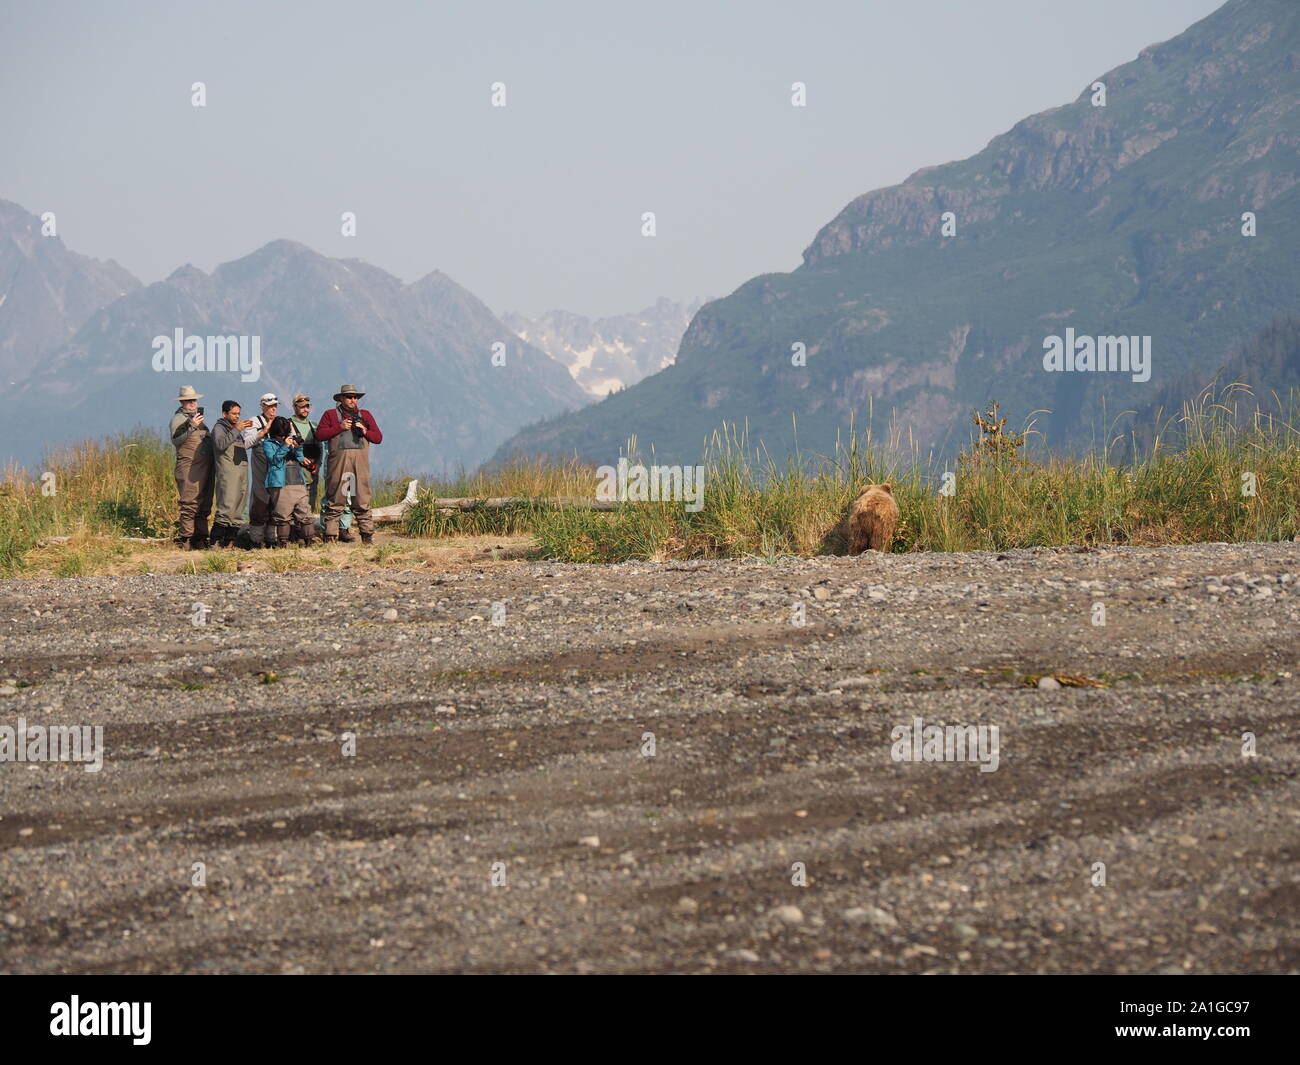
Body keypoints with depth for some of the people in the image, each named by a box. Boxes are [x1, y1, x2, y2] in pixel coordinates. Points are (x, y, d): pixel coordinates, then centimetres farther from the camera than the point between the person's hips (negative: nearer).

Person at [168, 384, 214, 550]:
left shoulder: (197, 417, 22)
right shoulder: (178, 418, -3)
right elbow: (176, 441, -18)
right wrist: (192, 427, -26)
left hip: (205, 467, 9)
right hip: (189, 468, -9)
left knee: (204, 505, 9)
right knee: (190, 505, -12)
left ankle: (201, 539, 14)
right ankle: (185, 540, -12)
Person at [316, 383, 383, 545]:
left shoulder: (365, 415, 21)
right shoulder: (330, 414, 13)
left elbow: (378, 438, 17)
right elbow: (319, 434, 1)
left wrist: (365, 431, -2)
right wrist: (340, 427, -7)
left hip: (361, 463, 2)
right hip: (339, 461, -2)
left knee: (362, 501, 1)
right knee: (335, 502, -4)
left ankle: (367, 535, 3)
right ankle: (330, 536, -3)